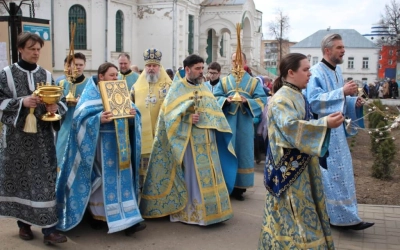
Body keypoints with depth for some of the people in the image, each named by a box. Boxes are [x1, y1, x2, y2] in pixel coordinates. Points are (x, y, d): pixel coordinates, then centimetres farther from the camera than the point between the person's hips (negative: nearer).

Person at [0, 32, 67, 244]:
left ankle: (48, 229, 0)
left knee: (45, 178, -2)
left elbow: (59, 101, 9)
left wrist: (55, 106, -13)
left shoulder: (46, 75, 8)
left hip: (42, 135, 2)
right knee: (19, 176, 7)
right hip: (17, 134, -1)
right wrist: (21, 102, -21)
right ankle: (24, 223, 24)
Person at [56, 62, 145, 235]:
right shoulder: (91, 93, -4)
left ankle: (128, 220, 7)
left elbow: (131, 112, 9)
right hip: (100, 143, -5)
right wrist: (99, 119, -31)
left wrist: (133, 114, -14)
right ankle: (98, 216, 16)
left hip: (120, 142, 5)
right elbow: (82, 117, -14)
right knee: (102, 180, 1)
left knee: (122, 178, 4)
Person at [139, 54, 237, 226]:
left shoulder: (204, 88, 14)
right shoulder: (177, 89, -5)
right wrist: (188, 118, -22)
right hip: (188, 141, -6)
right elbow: (169, 114, -12)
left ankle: (208, 209, 20)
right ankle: (188, 211, 8)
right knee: (191, 175, -2)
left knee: (208, 174, 9)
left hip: (206, 141, 6)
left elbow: (215, 111, 15)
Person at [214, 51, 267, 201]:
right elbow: (215, 98, 3)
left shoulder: (254, 82, 7)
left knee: (243, 152, 2)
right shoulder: (224, 81, 10)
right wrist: (226, 100, -17)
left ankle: (239, 186, 10)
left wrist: (247, 101, -20)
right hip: (227, 122, 0)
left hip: (245, 123, 0)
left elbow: (262, 100, -3)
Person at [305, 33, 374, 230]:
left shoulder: (337, 71, 13)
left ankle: (338, 214, 27)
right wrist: (342, 92, -26)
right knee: (333, 173, -5)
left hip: (336, 129, 10)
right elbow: (314, 100, -25)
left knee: (340, 170, 14)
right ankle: (345, 216, 2)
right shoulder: (316, 73, -15)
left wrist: (354, 102, 0)